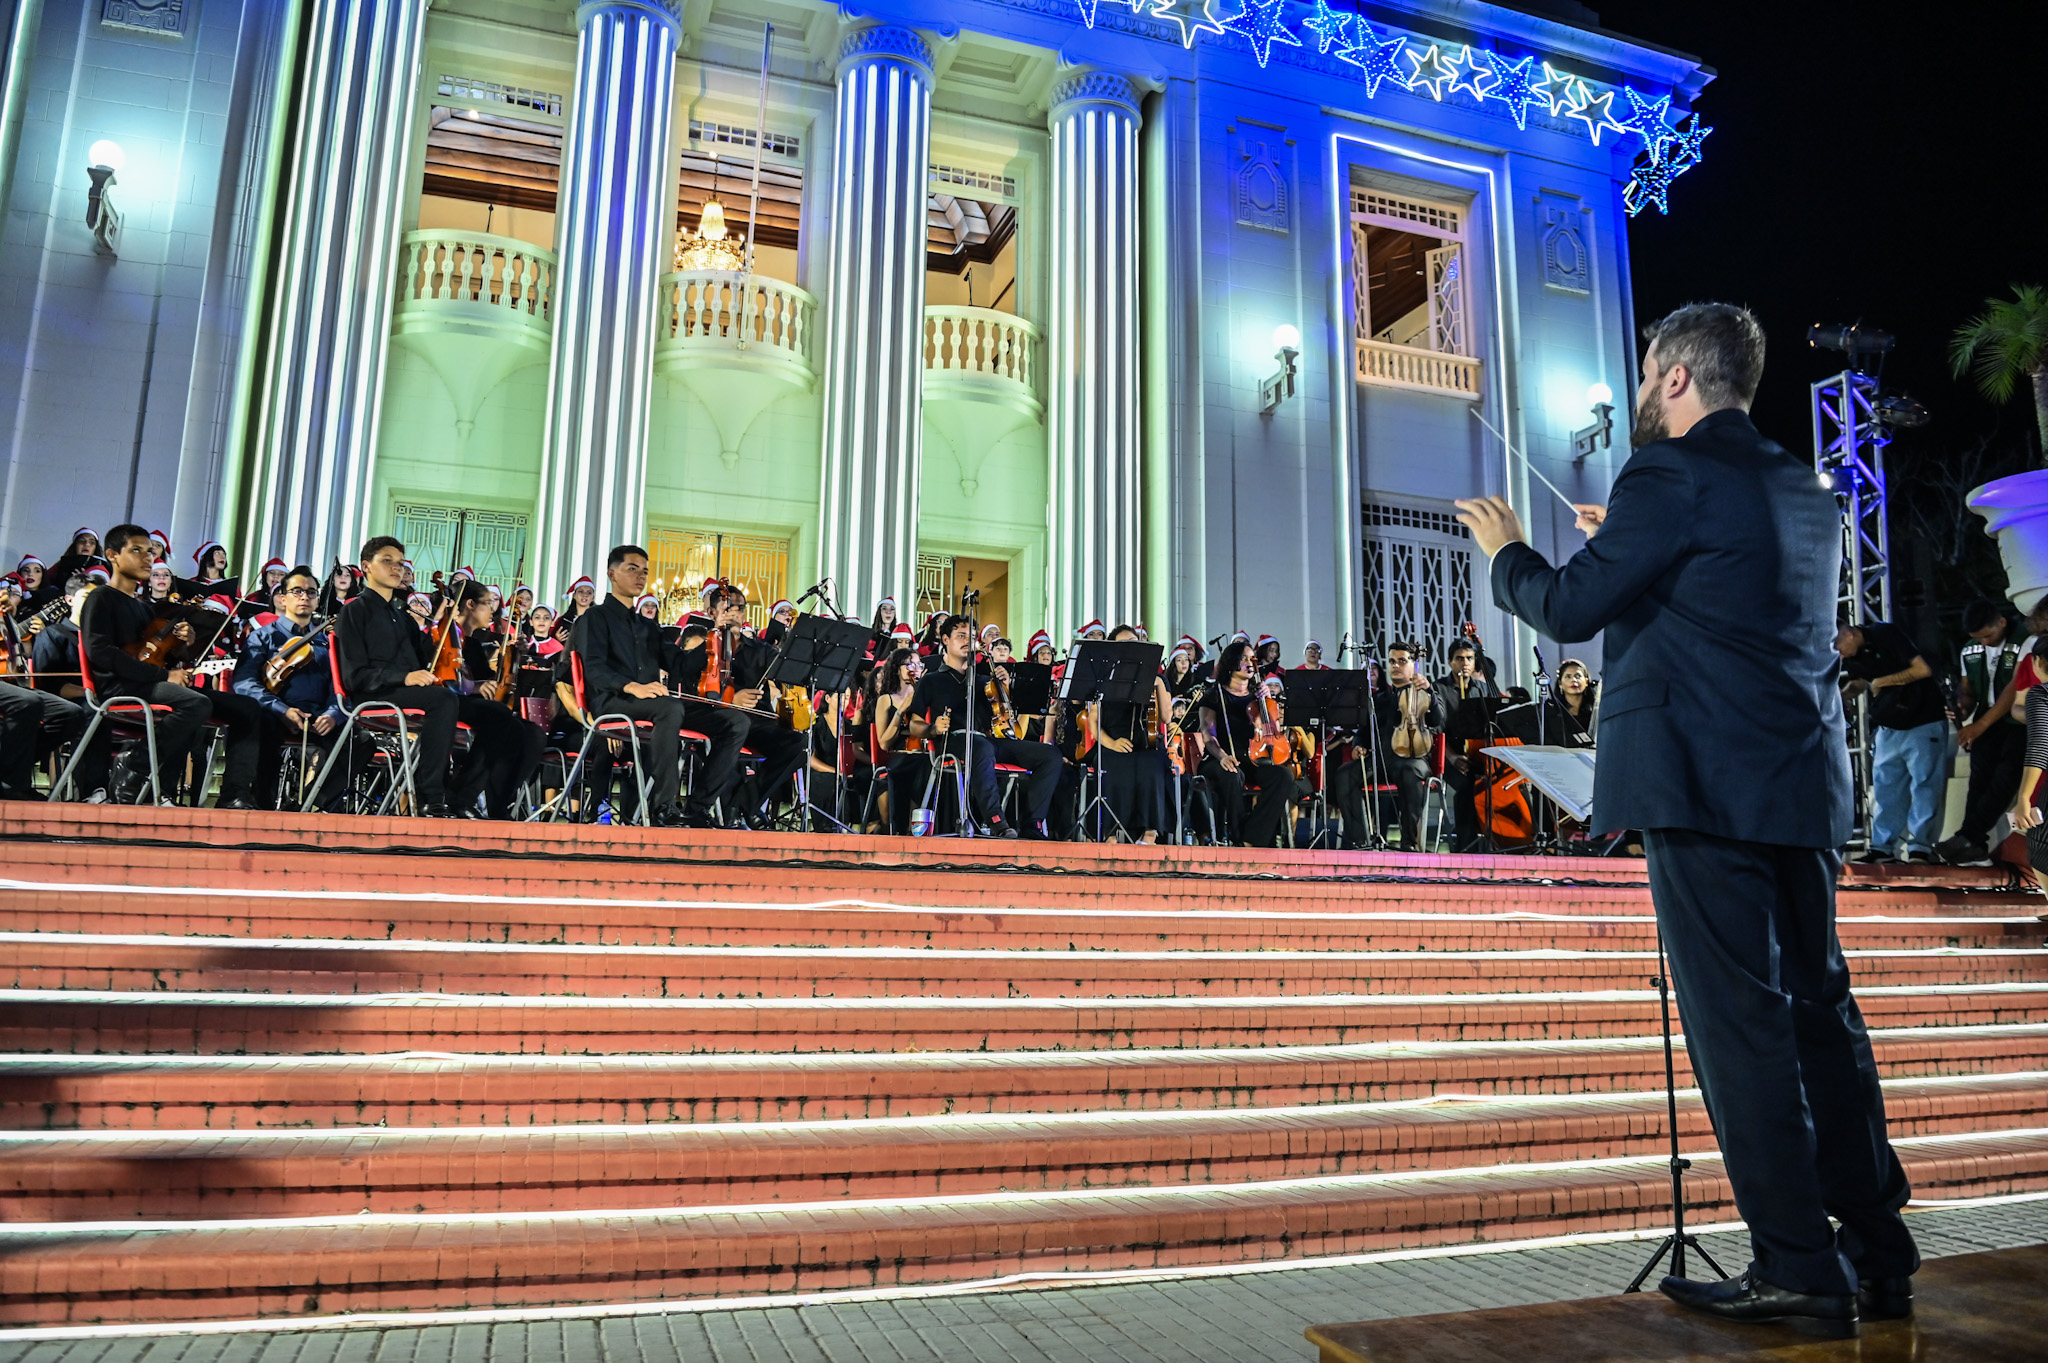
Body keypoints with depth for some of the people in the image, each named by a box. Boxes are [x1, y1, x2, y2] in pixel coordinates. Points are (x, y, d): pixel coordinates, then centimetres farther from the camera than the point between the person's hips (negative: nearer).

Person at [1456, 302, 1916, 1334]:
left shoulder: (1673, 473, -8)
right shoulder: (1806, 493, 18)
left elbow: (1570, 610, -10)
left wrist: (1506, 550, 8)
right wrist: (1629, 544, 31)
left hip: (1703, 784, -8)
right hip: (1803, 784, 9)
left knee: (1736, 1019, -3)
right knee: (1817, 1009, 13)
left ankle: (1797, 1270, 3)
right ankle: (1877, 1259, 22)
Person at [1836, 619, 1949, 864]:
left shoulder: (1885, 634, -20)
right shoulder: (1850, 654, -1)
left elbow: (1923, 669, -23)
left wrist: (1882, 682, -17)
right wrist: (1841, 692, -6)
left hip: (1923, 724, -7)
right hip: (1888, 728, 7)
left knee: (1924, 784, -3)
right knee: (1885, 788, 7)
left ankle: (1920, 846, 0)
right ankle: (1882, 846, 11)